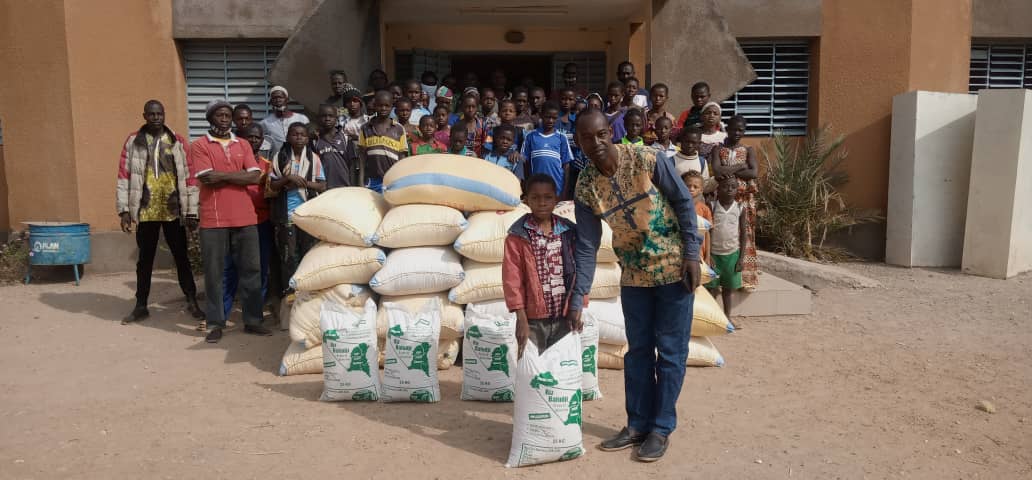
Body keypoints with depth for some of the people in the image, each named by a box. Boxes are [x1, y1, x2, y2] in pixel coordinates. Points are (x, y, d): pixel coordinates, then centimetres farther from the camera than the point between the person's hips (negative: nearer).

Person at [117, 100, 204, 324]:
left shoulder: (177, 141, 2)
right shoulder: (133, 141, 3)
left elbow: (189, 178, 0)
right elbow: (124, 177, 1)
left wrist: (191, 211, -3)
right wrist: (124, 209, -5)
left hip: (174, 211, -1)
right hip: (145, 211, 1)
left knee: (181, 257, 6)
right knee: (145, 259, 11)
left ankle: (192, 302, 16)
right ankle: (141, 306, 21)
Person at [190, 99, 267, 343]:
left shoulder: (243, 145, 14)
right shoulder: (199, 145, 3)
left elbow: (254, 176, 0)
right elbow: (206, 178, -12)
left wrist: (222, 175, -7)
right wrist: (238, 175, -4)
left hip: (245, 217, 4)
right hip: (213, 219, -3)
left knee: (251, 269, 5)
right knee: (214, 273, 2)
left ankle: (253, 320, 14)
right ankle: (215, 323, 11)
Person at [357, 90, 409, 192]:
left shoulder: (399, 129, 6)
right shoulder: (365, 129, 9)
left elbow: (402, 157, 7)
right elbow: (362, 156, 9)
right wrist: (361, 181, 2)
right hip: (372, 181, 1)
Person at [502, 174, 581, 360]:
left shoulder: (568, 232, 5)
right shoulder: (518, 235, -5)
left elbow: (576, 272, 8)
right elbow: (512, 278, -8)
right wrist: (521, 319, -12)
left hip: (563, 319, 3)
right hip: (533, 320, -3)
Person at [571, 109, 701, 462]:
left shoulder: (646, 160, -17)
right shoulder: (585, 188, -8)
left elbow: (684, 202, -8)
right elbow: (586, 246, -4)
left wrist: (691, 255, -13)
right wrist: (577, 298, -7)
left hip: (674, 267, -3)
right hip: (634, 275, 4)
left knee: (670, 351, 3)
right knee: (638, 351, 12)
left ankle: (661, 428, 15)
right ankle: (637, 425, 25)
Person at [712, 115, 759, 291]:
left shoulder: (748, 150, 8)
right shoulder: (719, 149, 6)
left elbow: (754, 173, -9)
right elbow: (716, 171, -11)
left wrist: (730, 172, -12)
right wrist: (740, 166, -11)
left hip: (744, 199, 1)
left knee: (743, 235, 2)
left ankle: (744, 276, 7)